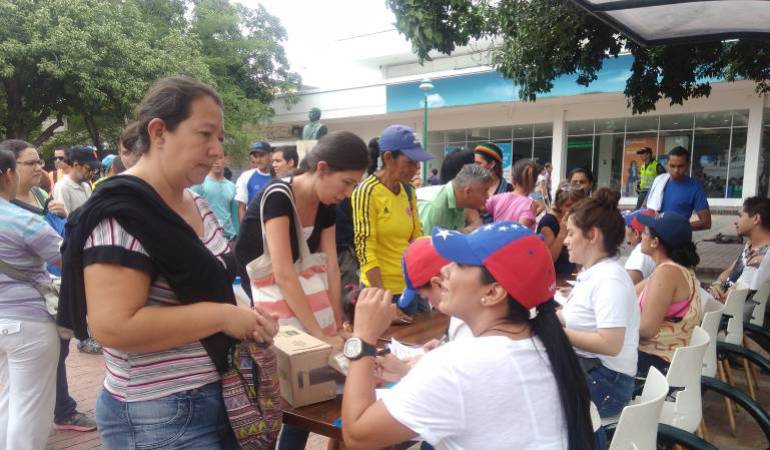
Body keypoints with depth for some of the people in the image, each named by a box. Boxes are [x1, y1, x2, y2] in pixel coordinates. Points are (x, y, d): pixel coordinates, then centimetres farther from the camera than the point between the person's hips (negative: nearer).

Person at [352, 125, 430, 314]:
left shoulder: (408, 191, 5)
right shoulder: (367, 192, -15)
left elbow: (416, 237, 10)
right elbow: (365, 250, -18)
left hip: (409, 286, 6)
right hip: (380, 288, -6)